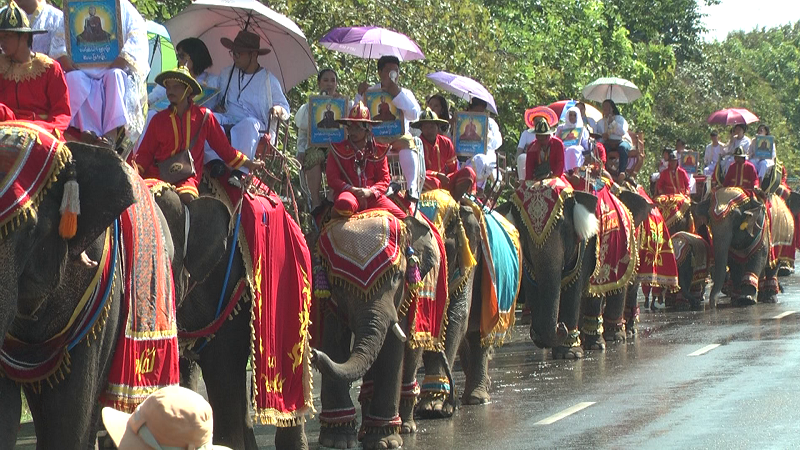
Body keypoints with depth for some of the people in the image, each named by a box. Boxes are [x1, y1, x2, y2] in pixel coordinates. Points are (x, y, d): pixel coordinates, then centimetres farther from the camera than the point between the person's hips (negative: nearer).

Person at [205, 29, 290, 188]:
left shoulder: (269, 79, 11)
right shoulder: (227, 73, 21)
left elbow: (286, 110, 12)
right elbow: (217, 98, 30)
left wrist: (278, 109, -13)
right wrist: (217, 107, 5)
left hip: (257, 127, -3)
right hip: (227, 120, 3)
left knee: (248, 123, -41)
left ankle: (238, 171, -51)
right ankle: (215, 162, -44)